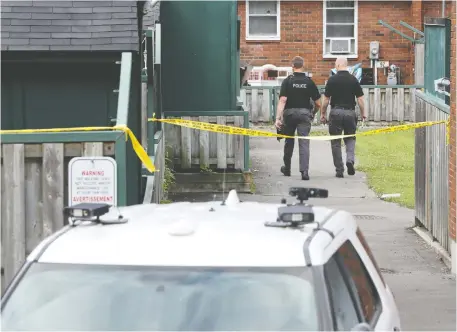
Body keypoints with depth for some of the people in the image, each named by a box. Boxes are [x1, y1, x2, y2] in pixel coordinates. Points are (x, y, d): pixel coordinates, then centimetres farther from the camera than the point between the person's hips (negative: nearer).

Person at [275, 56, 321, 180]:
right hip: (305, 113, 0)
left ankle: (287, 168, 32)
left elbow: (282, 100, -14)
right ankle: (304, 171, -19)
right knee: (304, 142, -5)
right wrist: (313, 114, 21)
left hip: (290, 113, 0)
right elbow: (318, 103, 1)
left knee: (289, 142, 17)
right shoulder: (309, 82, -1)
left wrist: (278, 118, -16)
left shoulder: (287, 81, -5)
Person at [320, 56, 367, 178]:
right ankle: (350, 160, -8)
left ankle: (339, 170, 4)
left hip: (336, 112, -1)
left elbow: (326, 99, -2)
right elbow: (360, 99, 1)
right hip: (350, 112, 2)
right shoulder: (353, 80, 0)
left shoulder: (332, 80, -4)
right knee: (350, 138, 17)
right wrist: (363, 113, 14)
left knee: (336, 142, 5)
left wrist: (323, 114, 8)